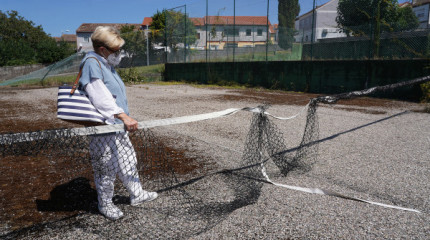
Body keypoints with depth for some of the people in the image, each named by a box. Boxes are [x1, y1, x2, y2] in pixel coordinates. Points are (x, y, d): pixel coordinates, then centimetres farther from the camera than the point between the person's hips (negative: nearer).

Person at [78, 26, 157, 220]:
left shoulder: (106, 64, 15)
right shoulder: (91, 63, -17)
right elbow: (101, 98, -29)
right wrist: (124, 116, -36)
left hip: (118, 126, 10)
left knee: (128, 160, 19)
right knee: (106, 168, 5)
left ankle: (136, 194, 35)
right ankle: (105, 204, 25)